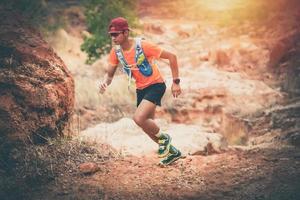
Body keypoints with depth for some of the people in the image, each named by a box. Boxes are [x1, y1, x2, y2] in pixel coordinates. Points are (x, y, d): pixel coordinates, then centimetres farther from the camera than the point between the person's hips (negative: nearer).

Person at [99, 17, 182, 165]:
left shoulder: (143, 46, -24)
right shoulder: (116, 51, -7)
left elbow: (171, 57, -17)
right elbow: (109, 73, 3)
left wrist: (176, 82, -17)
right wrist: (105, 82, -22)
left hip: (155, 85, -7)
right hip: (140, 89, 7)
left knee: (139, 118, -26)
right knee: (148, 125, 15)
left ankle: (163, 138, 1)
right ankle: (172, 152, 35)